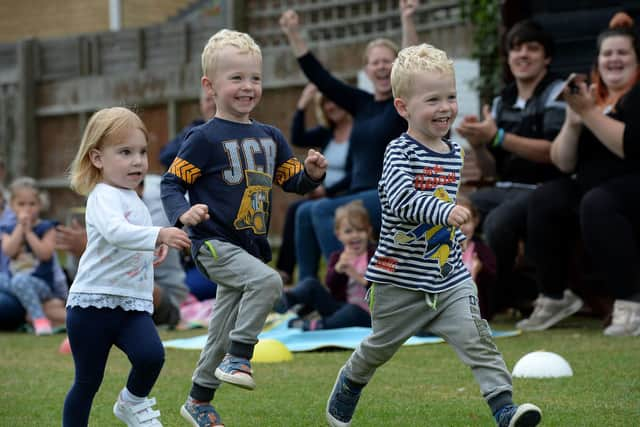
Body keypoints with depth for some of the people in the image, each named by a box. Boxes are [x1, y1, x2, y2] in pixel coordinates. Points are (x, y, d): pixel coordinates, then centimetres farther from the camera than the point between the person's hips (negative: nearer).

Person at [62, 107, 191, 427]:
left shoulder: (134, 201, 15)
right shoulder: (103, 196, -12)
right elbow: (115, 231, -32)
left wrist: (155, 247, 15)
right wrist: (159, 235, -43)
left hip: (134, 303, 6)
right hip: (92, 301, -6)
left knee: (151, 355, -19)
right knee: (88, 380, 1)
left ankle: (134, 401, 8)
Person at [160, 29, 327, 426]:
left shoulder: (270, 136, 11)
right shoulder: (205, 138, -9)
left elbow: (292, 181, 17)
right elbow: (171, 183, -8)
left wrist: (312, 173, -5)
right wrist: (184, 213, -26)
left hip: (252, 247, 7)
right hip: (215, 244, -7)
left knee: (223, 333, 13)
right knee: (268, 281, -32)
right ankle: (239, 359, -23)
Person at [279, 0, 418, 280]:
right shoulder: (362, 103, 15)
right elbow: (319, 76, 14)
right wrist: (293, 35, 9)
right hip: (362, 197, 7)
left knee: (322, 210, -22)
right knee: (306, 212, -8)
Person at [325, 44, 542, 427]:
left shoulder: (456, 153, 6)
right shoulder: (400, 152, -16)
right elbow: (399, 199, -34)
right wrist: (445, 211, -47)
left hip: (450, 279, 4)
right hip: (401, 280, -4)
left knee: (477, 339, -14)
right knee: (379, 348, 15)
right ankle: (345, 393, 42)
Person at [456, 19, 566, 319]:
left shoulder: (557, 93, -3)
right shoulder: (502, 101, 16)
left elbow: (554, 153, -16)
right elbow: (491, 170, 16)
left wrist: (497, 137, -22)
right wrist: (478, 145, -7)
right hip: (506, 190, 7)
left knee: (497, 221, -35)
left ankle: (493, 300, -12)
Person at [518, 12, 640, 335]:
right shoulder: (590, 98, 14)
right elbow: (563, 164, 8)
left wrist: (590, 113, -20)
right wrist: (573, 122, -7)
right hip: (592, 186, 6)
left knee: (598, 204, -36)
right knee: (545, 198, -19)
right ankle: (553, 297, -12)